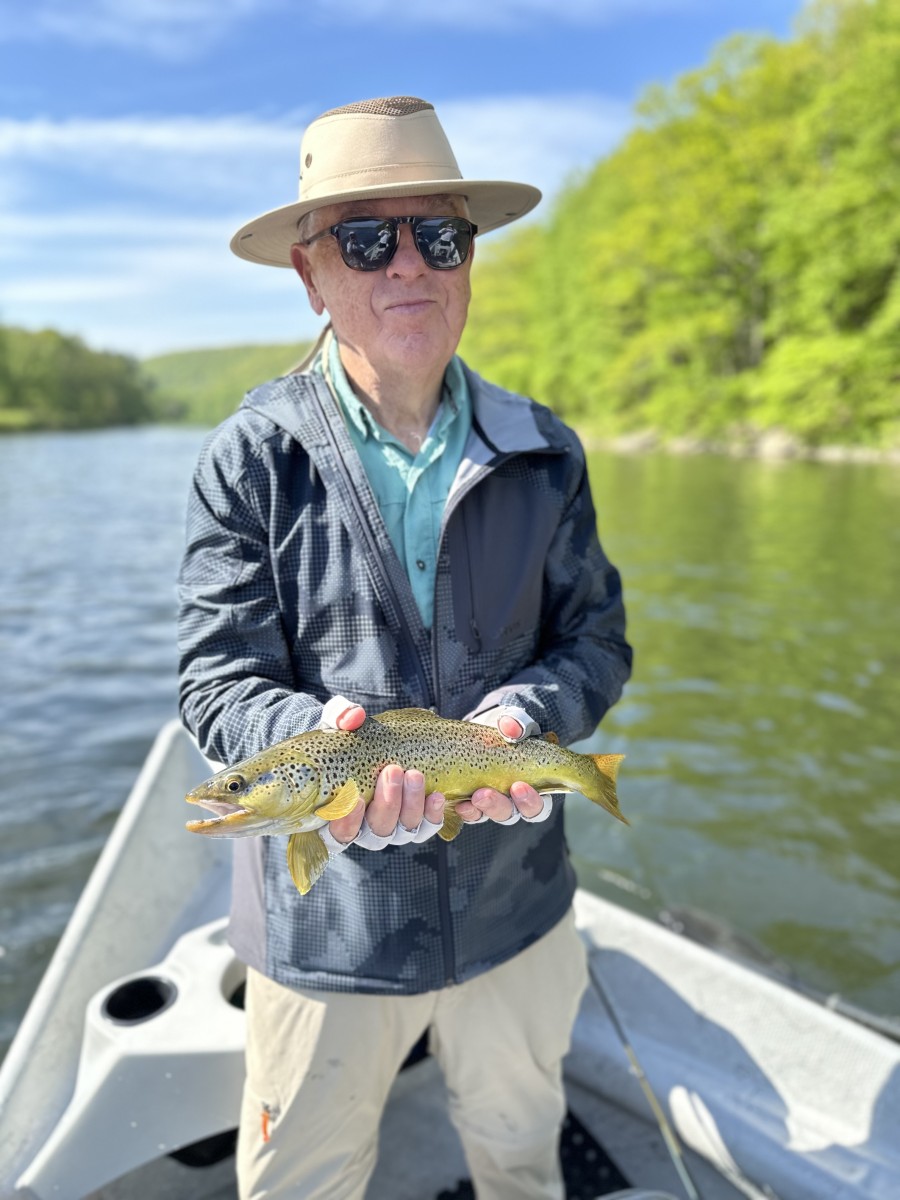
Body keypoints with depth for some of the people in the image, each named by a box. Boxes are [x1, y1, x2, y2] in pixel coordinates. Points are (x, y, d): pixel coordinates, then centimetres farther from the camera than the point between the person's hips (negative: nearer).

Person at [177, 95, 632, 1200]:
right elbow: (219, 684, -12)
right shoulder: (250, 459, -12)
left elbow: (596, 637, 0)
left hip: (515, 901, 3)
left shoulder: (543, 451, -3)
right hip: (325, 916, -2)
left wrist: (524, 715, -21)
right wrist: (321, 737, -33)